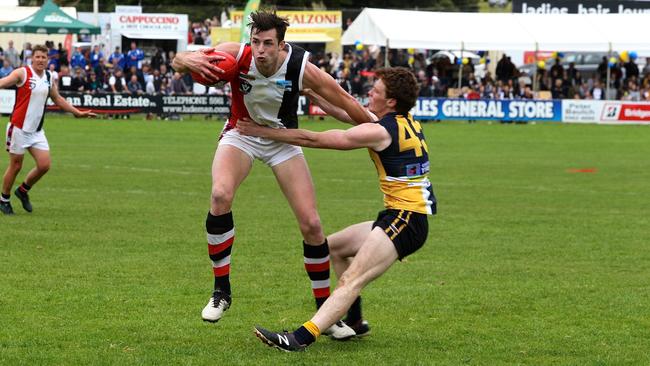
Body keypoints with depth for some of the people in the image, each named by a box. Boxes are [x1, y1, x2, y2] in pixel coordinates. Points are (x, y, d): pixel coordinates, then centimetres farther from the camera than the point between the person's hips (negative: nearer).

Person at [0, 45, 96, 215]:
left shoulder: (49, 77, 8)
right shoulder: (22, 73, -10)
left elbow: (57, 99, 23)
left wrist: (77, 112, 25)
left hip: (37, 131, 6)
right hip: (19, 128, -6)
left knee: (44, 165, -2)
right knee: (15, 166, 0)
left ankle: (23, 191, 22)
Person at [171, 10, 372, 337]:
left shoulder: (300, 68, -26)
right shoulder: (237, 56, -25)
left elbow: (344, 101, -13)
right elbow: (178, 61, -19)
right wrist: (189, 61, -42)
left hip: (283, 139, 1)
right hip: (241, 134, 0)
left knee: (311, 224, -7)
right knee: (220, 195, -30)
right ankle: (221, 291, -14)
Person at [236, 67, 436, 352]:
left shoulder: (381, 131, -16)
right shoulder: (404, 120, 10)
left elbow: (314, 139, -10)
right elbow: (346, 112, 22)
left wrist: (262, 131, -3)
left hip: (406, 219, -10)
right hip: (404, 216, 10)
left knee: (352, 279, -23)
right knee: (333, 246, 22)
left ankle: (301, 338, -38)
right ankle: (354, 321, 26)